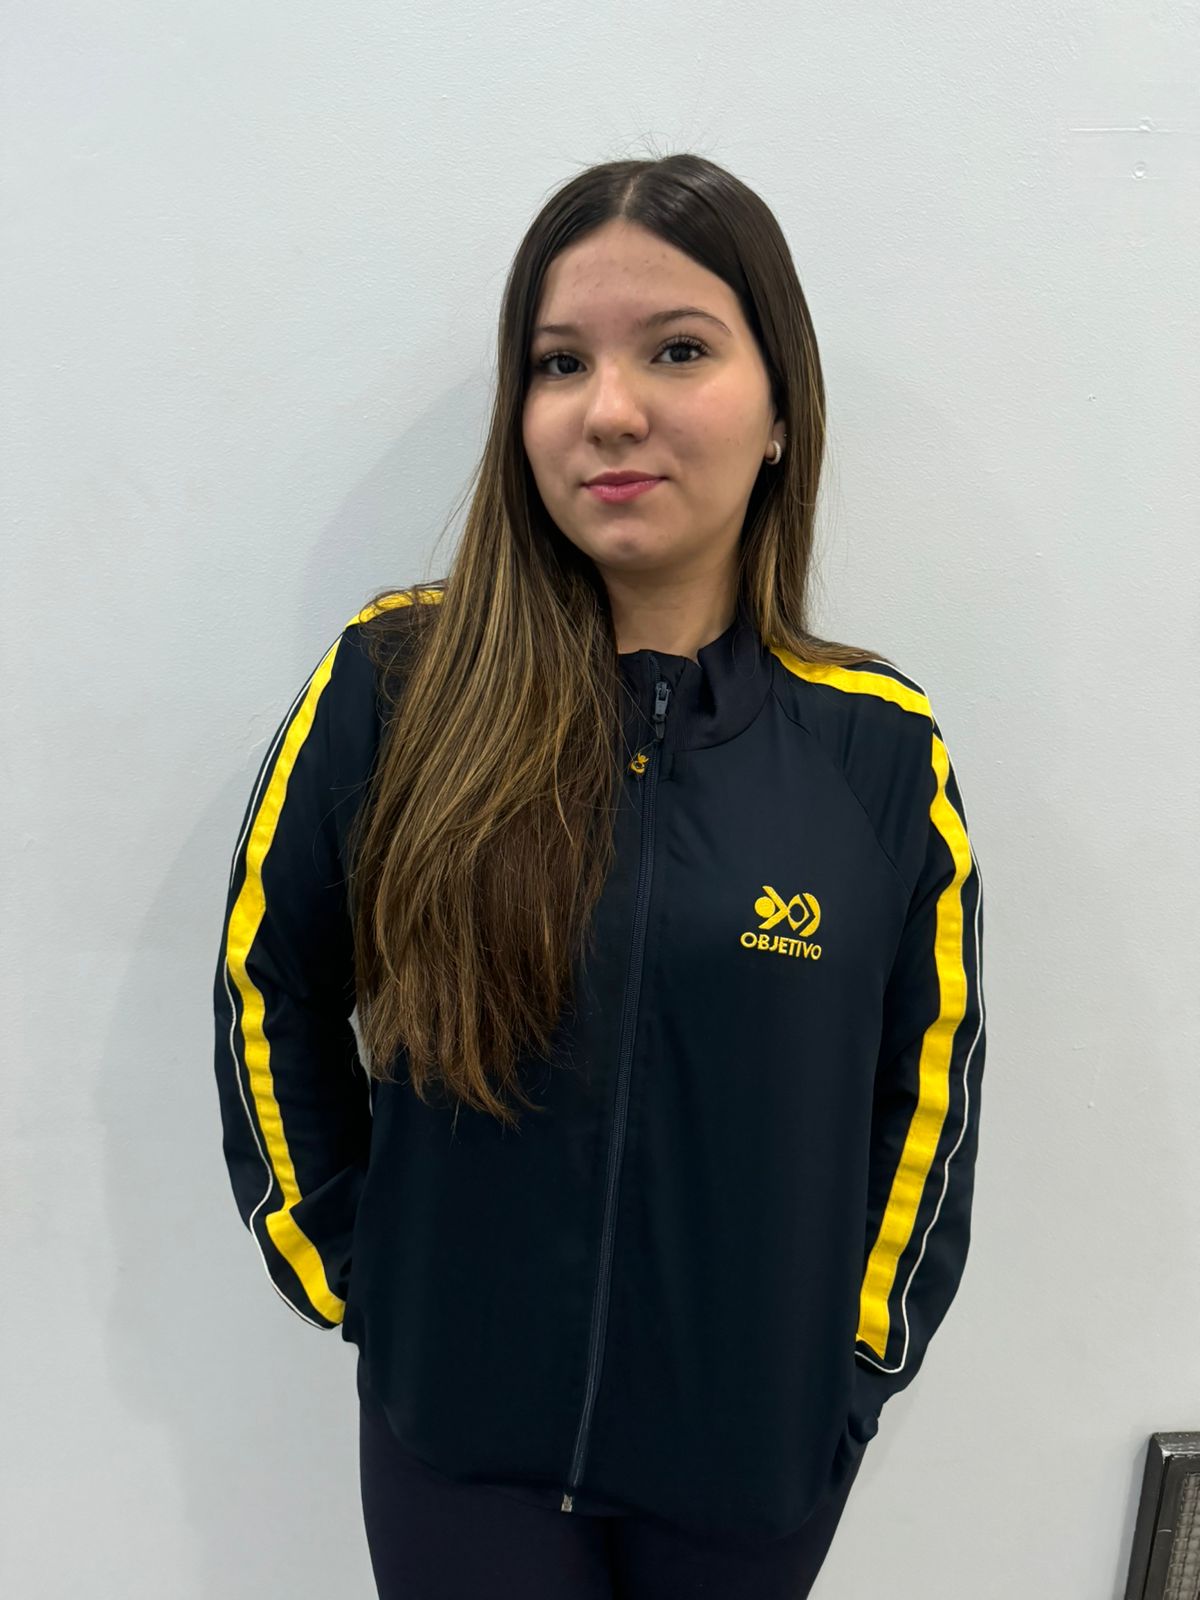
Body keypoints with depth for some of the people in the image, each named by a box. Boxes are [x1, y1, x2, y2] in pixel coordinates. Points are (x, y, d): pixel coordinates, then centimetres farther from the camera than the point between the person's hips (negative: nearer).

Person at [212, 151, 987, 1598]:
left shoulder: (880, 743, -10)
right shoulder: (392, 684, -13)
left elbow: (929, 1078, 1)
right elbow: (269, 990, -2)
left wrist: (863, 1349, 3)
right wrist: (336, 1263, 1)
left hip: (760, 1443, 2)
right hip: (455, 1430, -1)